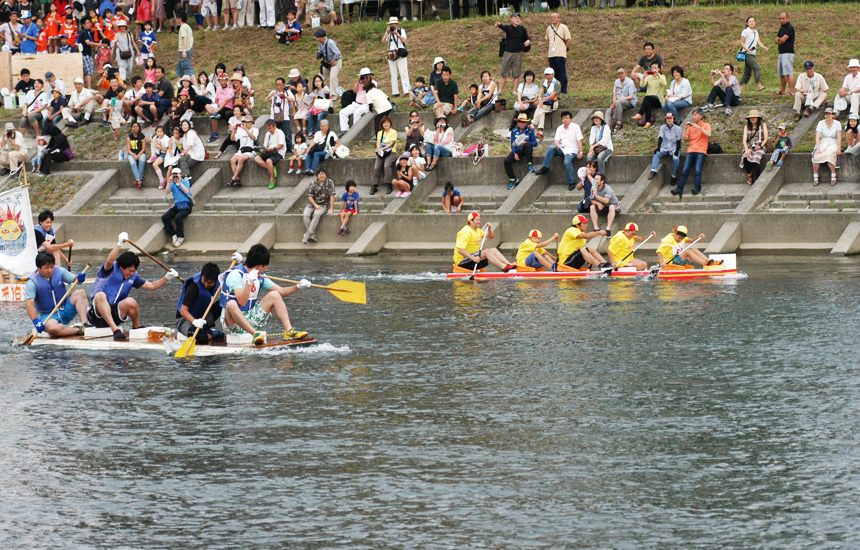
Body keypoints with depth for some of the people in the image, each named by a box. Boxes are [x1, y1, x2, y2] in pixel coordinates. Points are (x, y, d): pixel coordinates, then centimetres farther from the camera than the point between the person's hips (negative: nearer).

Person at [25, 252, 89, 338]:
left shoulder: (59, 271, -1)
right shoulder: (32, 282, -13)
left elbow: (74, 279, -1)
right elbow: (29, 304, -22)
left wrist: (79, 279, -27)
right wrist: (36, 322, -35)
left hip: (65, 312, 4)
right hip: (48, 316, -4)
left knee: (80, 293, -20)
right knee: (52, 328, -39)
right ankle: (79, 330, -27)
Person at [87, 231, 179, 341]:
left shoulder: (133, 276, 12)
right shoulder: (112, 269, -5)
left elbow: (152, 286, 17)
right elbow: (109, 262, -28)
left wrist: (167, 277, 3)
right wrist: (119, 244, -37)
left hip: (114, 314, 4)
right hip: (97, 313, -4)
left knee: (130, 302, -26)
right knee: (100, 295, -38)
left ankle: (136, 327, 1)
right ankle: (115, 330, -46)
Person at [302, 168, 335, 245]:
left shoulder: (329, 183, -6)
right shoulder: (314, 183, -1)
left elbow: (332, 196, -9)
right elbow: (310, 196, 1)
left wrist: (331, 209, -14)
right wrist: (315, 205, -15)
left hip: (323, 205, -2)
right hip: (312, 203, 2)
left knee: (317, 214, -34)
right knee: (305, 215, -26)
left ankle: (307, 234, -34)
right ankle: (313, 236, -25)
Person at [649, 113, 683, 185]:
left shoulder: (678, 129, 1)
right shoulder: (662, 128, 8)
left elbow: (679, 141, -4)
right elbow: (660, 138, -5)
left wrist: (677, 151, -18)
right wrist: (658, 148, -22)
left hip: (674, 149, -2)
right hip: (664, 149, 2)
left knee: (676, 158, -33)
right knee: (656, 154, -28)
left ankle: (674, 176, -19)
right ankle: (653, 171, -42)